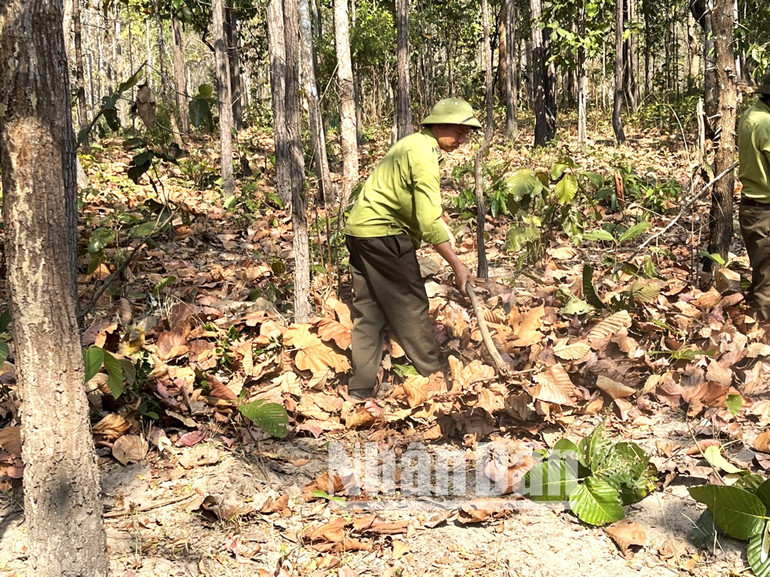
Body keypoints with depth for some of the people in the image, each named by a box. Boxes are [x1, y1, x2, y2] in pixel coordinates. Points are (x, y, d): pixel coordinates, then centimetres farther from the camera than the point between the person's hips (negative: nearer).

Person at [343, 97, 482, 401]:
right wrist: (457, 265, -19)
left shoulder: (411, 144, 17)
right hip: (383, 234, -10)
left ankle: (361, 388, 13)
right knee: (410, 306, 0)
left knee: (369, 311, 10)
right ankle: (434, 377, 10)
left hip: (358, 229, 10)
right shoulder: (423, 154, -15)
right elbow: (428, 221, -22)